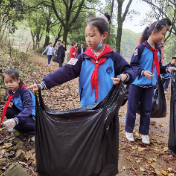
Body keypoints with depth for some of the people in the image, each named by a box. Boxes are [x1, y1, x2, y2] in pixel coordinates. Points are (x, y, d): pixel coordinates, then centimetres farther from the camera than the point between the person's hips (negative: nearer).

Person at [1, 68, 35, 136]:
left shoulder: (25, 92, -27)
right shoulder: (10, 90, -4)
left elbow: (28, 109, -39)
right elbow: (10, 100, 15)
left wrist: (15, 120, -54)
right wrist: (9, 102, -12)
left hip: (31, 115, -7)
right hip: (21, 111, 7)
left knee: (18, 124, -32)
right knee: (7, 110, -13)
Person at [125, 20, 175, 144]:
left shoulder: (158, 50, 6)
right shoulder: (141, 48, -14)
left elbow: (157, 67, 15)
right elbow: (133, 65, -14)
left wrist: (167, 69, -2)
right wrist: (143, 72, -29)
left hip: (150, 85, 6)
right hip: (137, 84, -6)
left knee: (147, 110, 12)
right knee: (132, 108, 8)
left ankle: (144, 133, 26)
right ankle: (129, 130, 25)